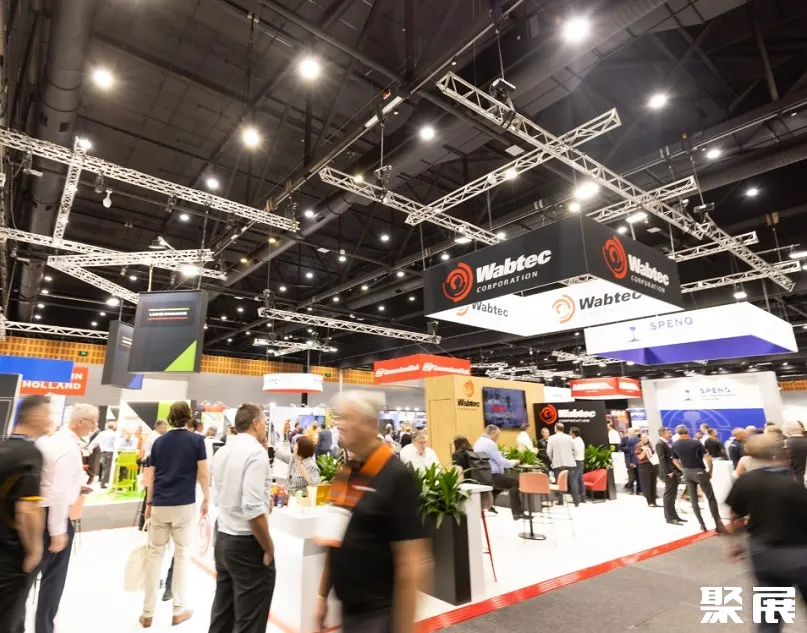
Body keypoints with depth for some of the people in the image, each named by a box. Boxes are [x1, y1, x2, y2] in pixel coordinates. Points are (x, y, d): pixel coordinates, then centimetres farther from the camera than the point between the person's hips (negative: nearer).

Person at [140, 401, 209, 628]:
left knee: (154, 555, 14)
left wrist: (149, 502, 21)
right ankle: (179, 609, 17)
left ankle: (148, 612, 20)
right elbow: (203, 474, -7)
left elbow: (150, 477, 9)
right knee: (181, 556, 8)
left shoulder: (159, 441, 5)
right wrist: (207, 499, 5)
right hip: (185, 505, -3)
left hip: (160, 505, 3)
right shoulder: (196, 440, -7)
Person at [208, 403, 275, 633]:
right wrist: (269, 548, -15)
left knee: (222, 614, 20)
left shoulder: (222, 452, 6)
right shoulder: (256, 452, -20)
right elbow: (253, 509, -26)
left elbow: (218, 497, 14)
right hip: (247, 544, -8)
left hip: (222, 538, 8)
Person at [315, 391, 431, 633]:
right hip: (348, 606, 7)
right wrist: (323, 595, 13)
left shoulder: (396, 476, -20)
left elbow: (411, 563, -19)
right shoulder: (345, 473, 2)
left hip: (378, 612, -7)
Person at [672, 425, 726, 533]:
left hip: (687, 473, 4)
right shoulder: (696, 443, -12)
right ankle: (718, 525, 4)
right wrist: (710, 471, -2)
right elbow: (708, 459, -16)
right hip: (699, 472, -4)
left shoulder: (675, 445, 0)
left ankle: (702, 524, 15)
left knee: (693, 499, 11)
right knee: (711, 498, 4)